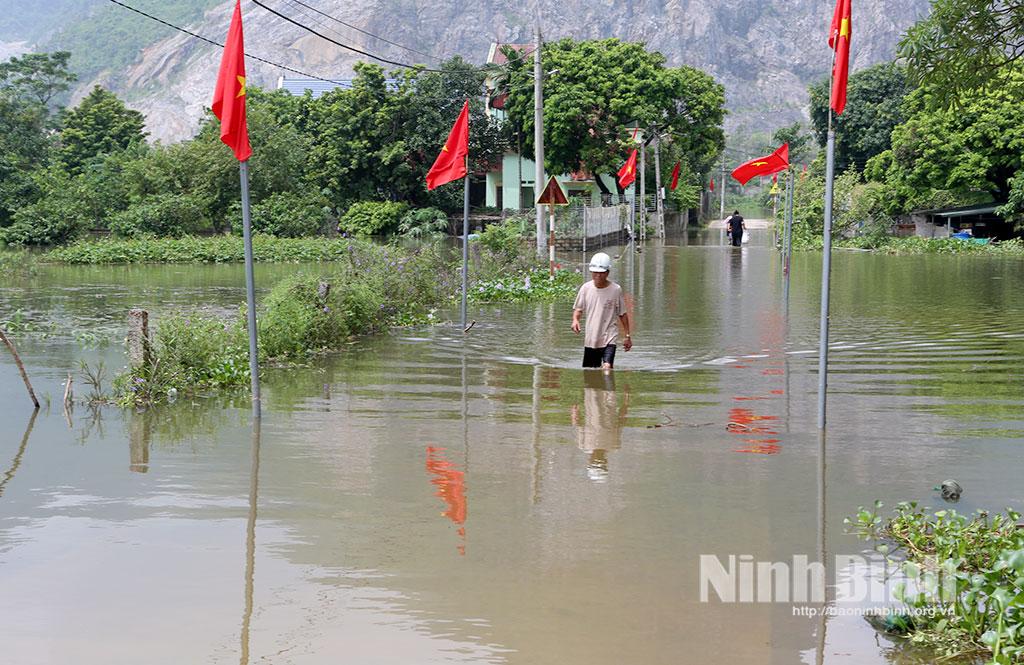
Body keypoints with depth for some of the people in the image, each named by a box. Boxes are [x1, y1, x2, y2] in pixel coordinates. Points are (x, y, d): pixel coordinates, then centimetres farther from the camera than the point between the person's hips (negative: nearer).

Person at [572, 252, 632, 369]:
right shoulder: (586, 288, -1)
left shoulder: (616, 290, -6)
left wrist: (627, 336, 6)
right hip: (590, 339, 4)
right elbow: (578, 308, 10)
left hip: (609, 338, -4)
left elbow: (622, 314, 4)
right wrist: (575, 319, -12)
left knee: (607, 368, -25)